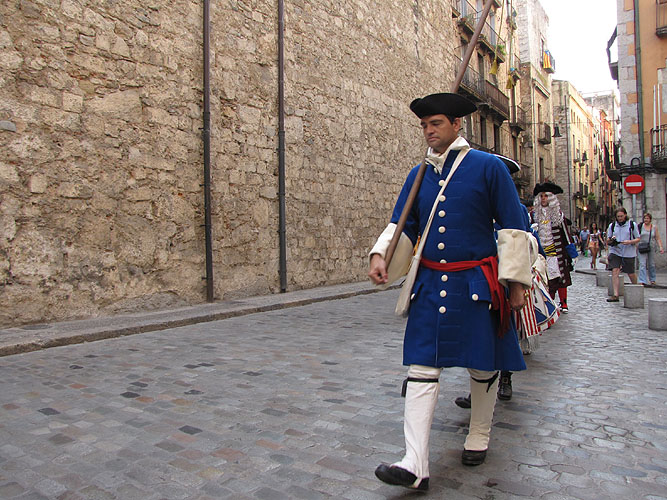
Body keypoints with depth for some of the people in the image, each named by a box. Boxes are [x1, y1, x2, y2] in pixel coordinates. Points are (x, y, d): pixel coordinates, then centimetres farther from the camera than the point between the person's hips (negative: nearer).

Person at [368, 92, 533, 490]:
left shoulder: (488, 167, -3)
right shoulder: (418, 176, 9)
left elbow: (513, 227, -2)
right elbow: (402, 225, 11)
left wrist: (516, 280, -4)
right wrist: (380, 254, -8)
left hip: (477, 285, -3)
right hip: (431, 284, 3)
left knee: (483, 367, 12)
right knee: (422, 368, -4)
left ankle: (479, 438, 37)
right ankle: (416, 465, 0)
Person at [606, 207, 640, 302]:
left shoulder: (632, 225, 3)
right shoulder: (612, 225, 7)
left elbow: (638, 239, 4)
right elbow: (607, 241, 10)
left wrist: (629, 242, -15)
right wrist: (611, 240, -13)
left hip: (629, 252, -1)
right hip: (615, 251, 1)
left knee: (631, 273, 7)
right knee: (614, 271, -13)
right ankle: (615, 295, -13)